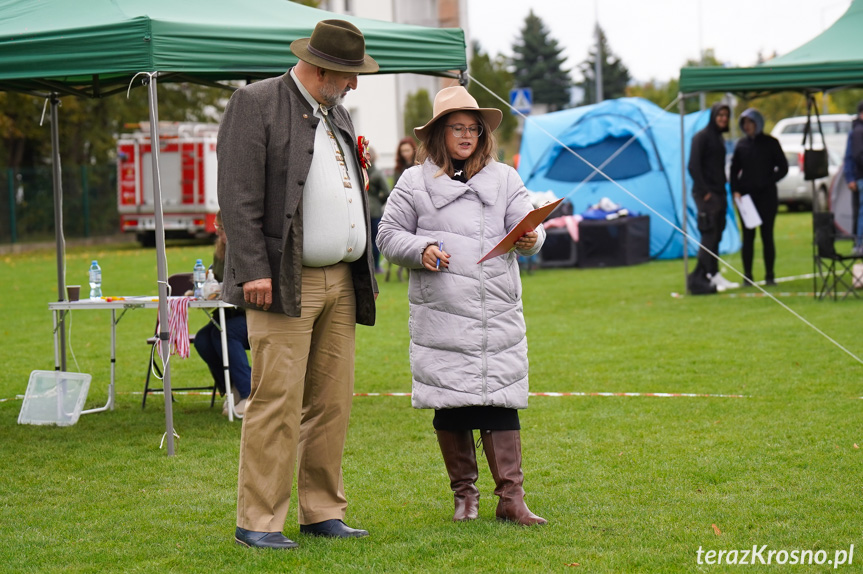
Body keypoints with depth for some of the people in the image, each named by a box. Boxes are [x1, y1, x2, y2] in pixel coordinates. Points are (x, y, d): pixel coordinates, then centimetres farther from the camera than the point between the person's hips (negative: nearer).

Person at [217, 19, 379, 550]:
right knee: (276, 403, -9)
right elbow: (239, 197, -12)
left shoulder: (338, 114, 20)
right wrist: (253, 270, -19)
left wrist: (365, 273, 20)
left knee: (333, 402, 9)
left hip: (341, 283, 8)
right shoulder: (256, 103, -5)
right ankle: (258, 521, -4)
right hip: (285, 284, -8)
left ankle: (323, 512, 17)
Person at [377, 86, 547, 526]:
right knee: (450, 406, 3)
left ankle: (511, 498, -2)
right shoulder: (414, 183, 7)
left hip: (498, 315, 1)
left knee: (501, 402, -4)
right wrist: (421, 250, -11)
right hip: (440, 315, -1)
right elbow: (389, 236, 7)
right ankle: (464, 493, 17)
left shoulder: (504, 179, 13)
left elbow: (525, 228, 5)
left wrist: (530, 239, -18)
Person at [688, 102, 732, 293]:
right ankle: (712, 275, -11)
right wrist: (704, 191, -17)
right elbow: (693, 166, -15)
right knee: (709, 235, -11)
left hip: (719, 193, 9)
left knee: (716, 236, 9)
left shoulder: (719, 138, 17)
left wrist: (723, 190, 16)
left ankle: (711, 274, 12)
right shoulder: (701, 137, -9)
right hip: (706, 193, -9)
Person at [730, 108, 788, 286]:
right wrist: (735, 190, -2)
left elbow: (783, 168, 3)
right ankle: (747, 276, 4)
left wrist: (768, 182, -9)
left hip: (766, 196, -2)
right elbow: (734, 170, 12)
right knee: (748, 236, 1)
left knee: (767, 235, 0)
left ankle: (769, 275, 6)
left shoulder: (770, 143, 2)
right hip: (746, 196, 2)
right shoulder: (741, 144, 8)